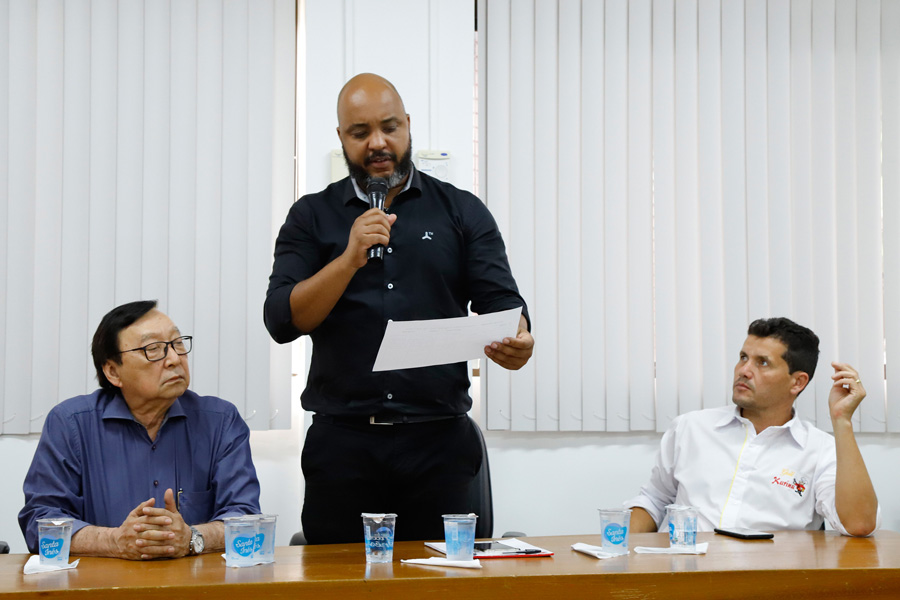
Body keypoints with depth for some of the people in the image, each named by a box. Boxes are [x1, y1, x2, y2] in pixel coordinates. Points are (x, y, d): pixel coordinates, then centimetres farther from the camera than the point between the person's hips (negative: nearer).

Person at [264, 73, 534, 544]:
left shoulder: (462, 212, 10)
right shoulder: (311, 217, 9)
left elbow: (501, 302, 3)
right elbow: (283, 321, -1)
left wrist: (516, 342, -20)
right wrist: (350, 258, -15)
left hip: (439, 440, 0)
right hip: (342, 443, 0)